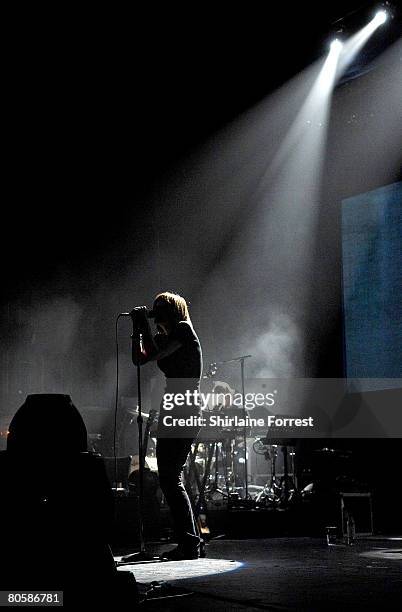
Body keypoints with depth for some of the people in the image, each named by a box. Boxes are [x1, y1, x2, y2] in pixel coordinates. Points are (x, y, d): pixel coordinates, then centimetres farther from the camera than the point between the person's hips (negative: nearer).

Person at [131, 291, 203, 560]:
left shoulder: (183, 330, -8)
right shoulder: (168, 336, 19)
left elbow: (150, 356, -16)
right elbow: (139, 358, 17)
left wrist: (143, 325, -6)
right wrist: (139, 328, 14)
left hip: (183, 413, -10)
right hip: (175, 411, 10)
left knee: (171, 478, -11)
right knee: (170, 478, 12)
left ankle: (190, 544, -9)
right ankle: (190, 541, 17)